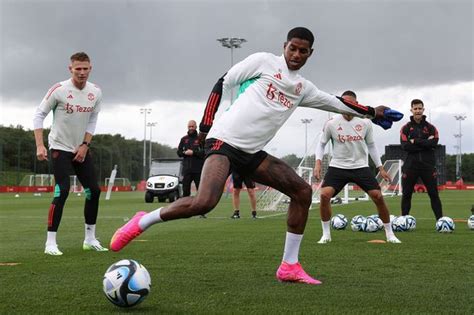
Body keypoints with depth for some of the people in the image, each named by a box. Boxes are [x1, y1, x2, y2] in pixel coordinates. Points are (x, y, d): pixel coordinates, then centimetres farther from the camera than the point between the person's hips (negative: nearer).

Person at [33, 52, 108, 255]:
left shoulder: (95, 92, -1)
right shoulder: (59, 90, -15)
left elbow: (92, 121, 7)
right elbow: (39, 115, -10)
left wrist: (85, 145, -5)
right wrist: (40, 145, -17)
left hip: (81, 148, 6)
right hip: (60, 148, -6)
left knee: (94, 191, 4)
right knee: (62, 191, -18)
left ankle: (90, 239, 17)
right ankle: (50, 243, -13)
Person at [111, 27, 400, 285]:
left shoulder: (303, 88, 17)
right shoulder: (264, 61, 0)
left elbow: (336, 103, 29)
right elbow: (224, 83, 0)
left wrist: (371, 112, 29)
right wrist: (206, 124, -4)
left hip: (252, 152, 7)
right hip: (225, 140, -7)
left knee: (302, 190, -1)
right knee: (205, 202, -31)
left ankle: (289, 266, 5)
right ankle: (142, 222, -10)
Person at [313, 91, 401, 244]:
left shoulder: (365, 123, -2)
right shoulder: (332, 123, -7)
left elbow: (371, 146, 11)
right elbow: (321, 144, 5)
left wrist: (380, 168, 9)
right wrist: (318, 162, -10)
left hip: (360, 166, 1)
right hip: (338, 166, -1)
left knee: (378, 196, -8)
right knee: (324, 195, -21)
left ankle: (389, 234, 10)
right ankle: (326, 234, -3)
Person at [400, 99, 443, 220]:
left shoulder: (431, 128, 7)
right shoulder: (406, 128, 5)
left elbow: (434, 143, -11)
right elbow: (405, 146, -10)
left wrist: (415, 141, -14)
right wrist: (425, 143, -12)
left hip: (428, 165, 0)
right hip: (410, 166, 0)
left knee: (434, 194, -1)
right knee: (406, 194, 4)